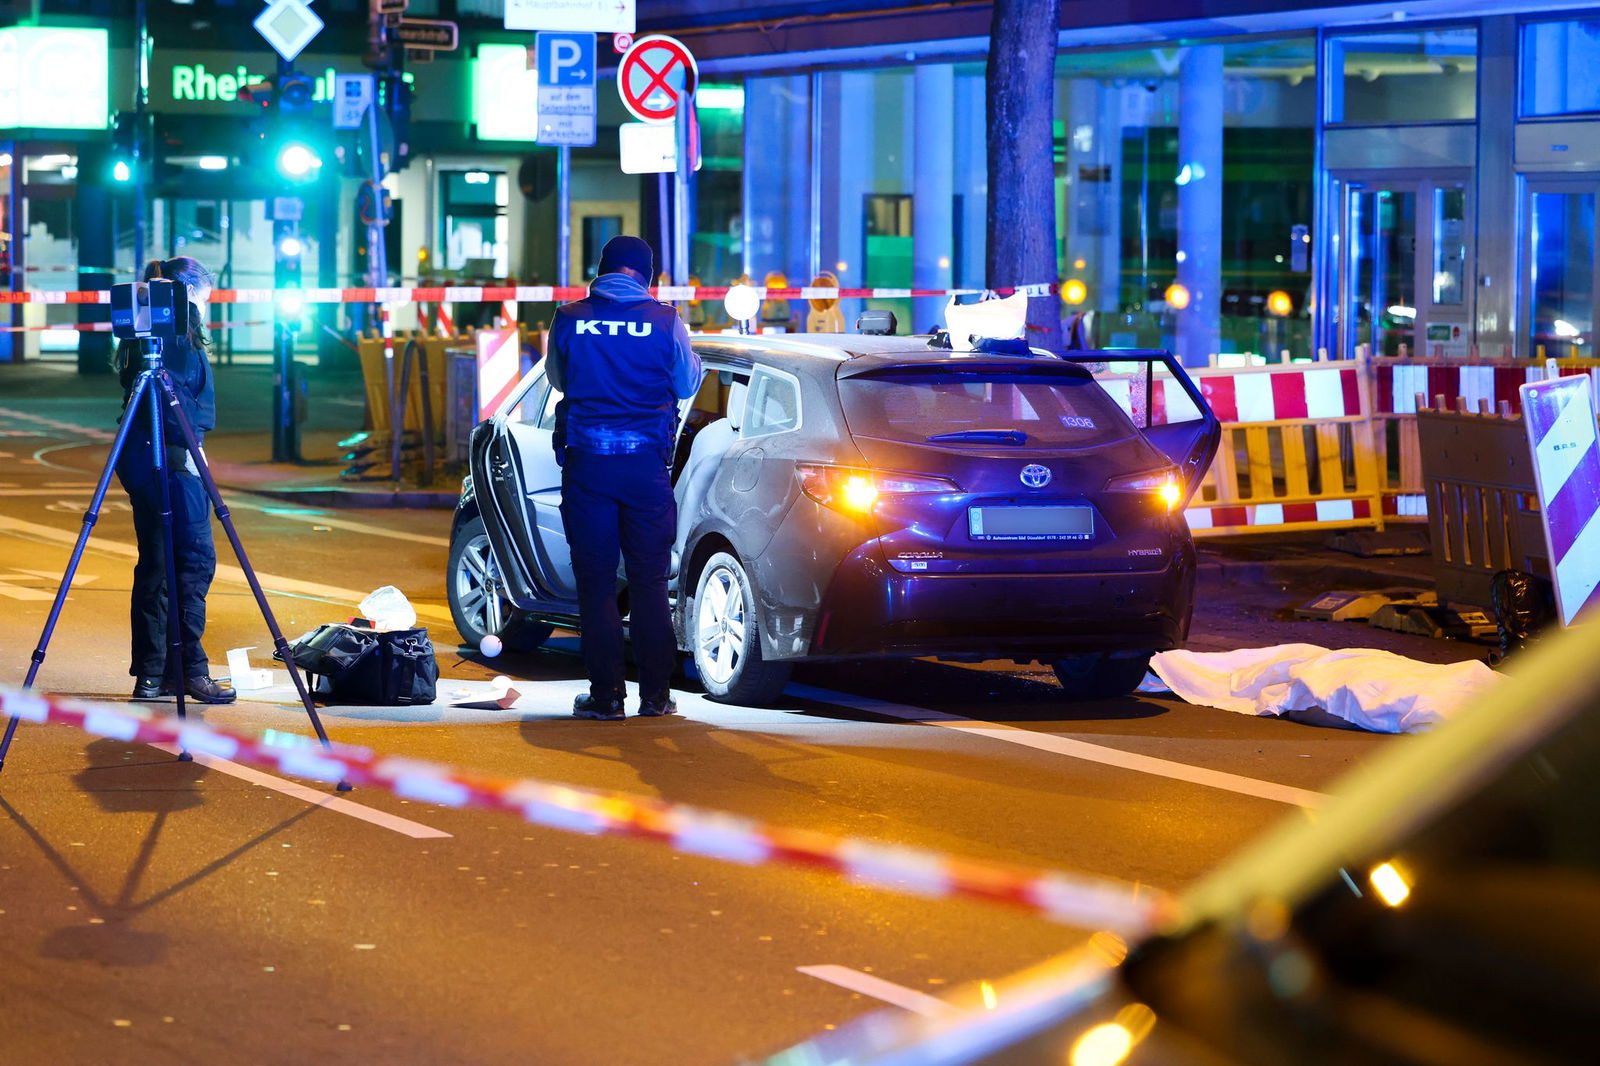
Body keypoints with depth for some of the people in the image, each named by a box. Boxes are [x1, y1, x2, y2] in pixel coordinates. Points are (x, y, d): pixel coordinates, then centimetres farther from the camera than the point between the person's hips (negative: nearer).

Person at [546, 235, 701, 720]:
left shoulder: (569, 320, -1)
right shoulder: (665, 321, -4)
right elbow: (686, 385, 12)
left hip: (586, 464, 0)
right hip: (646, 463, 0)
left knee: (595, 583, 5)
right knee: (649, 583, 6)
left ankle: (606, 694, 4)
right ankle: (654, 694, 7)